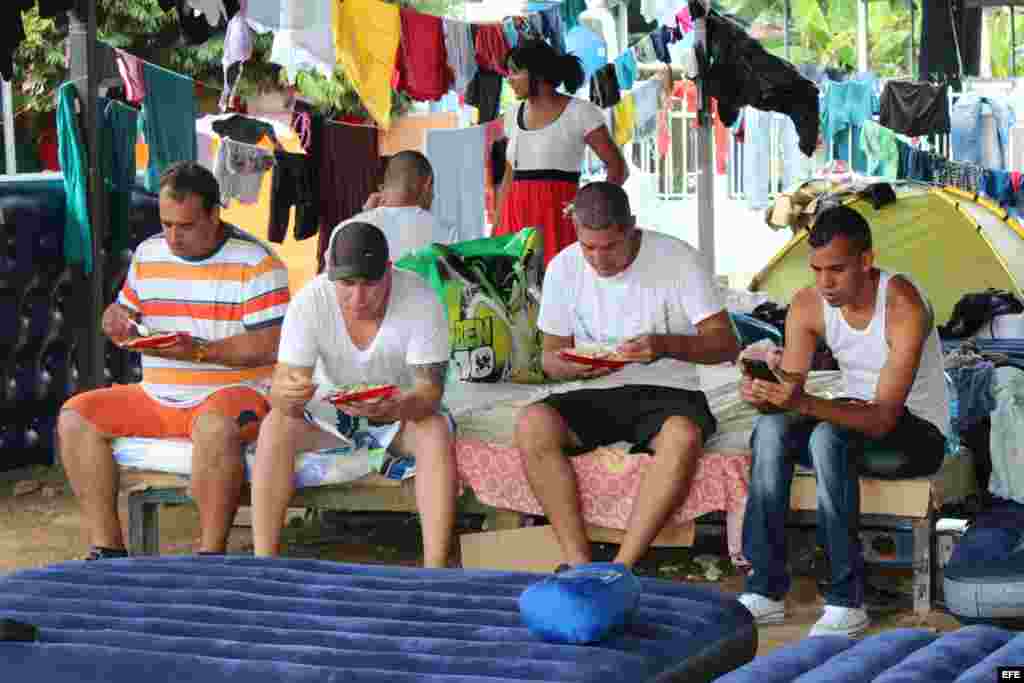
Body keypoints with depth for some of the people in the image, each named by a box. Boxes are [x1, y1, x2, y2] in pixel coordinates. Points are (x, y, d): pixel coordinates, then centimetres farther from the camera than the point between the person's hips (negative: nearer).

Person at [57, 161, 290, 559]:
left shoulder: (254, 262, -8)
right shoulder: (147, 254, 11)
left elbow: (268, 345, -15)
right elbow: (123, 311, 22)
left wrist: (199, 351, -25)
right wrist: (116, 321, -4)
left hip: (233, 391, -6)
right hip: (155, 396, 6)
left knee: (215, 427, -40)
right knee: (74, 416, -10)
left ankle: (210, 554, -26)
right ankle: (107, 548, -9)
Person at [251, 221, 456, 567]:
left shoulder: (420, 301, -25)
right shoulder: (310, 301, -21)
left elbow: (430, 389, -26)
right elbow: (280, 392, -23)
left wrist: (395, 408, -50)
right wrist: (286, 395, -50)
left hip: (403, 409, -1)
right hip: (330, 409, 1)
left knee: (437, 433, -33)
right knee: (275, 426, -26)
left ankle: (435, 568, -34)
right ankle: (264, 562, -24)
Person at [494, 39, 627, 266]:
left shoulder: (580, 112, -2)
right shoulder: (517, 114, 15)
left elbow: (618, 167, -1)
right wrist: (496, 229, 12)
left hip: (559, 220, -5)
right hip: (517, 222, 5)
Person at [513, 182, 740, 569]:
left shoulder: (677, 258, -7)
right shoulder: (563, 267, 3)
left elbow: (726, 344, -7)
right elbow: (551, 356, 11)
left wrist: (665, 344, -25)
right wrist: (575, 367, -14)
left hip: (666, 392, -3)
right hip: (595, 395, 3)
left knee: (683, 436, -38)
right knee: (532, 425, -28)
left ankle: (621, 568, -34)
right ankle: (579, 564, -29)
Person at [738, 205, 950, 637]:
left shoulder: (903, 306, -26)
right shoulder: (808, 305, -7)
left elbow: (883, 417, -32)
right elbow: (789, 388, -8)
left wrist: (803, 402, -45)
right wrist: (763, 395, -33)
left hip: (918, 430, -6)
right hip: (855, 417, 6)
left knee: (829, 437, -34)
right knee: (771, 430, -22)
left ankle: (847, 601, -29)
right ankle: (765, 592, -20)